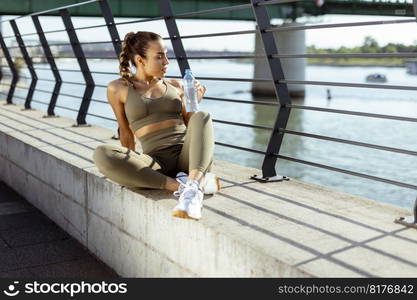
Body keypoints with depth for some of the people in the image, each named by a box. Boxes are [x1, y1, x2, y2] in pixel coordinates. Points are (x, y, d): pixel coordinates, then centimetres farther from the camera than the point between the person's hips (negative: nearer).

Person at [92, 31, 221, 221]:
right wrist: (129, 167, 16)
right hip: (157, 164, -1)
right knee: (101, 155, -30)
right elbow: (126, 132, 18)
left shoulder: (175, 86, 17)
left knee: (203, 117, -29)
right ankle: (181, 185, -32)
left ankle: (192, 189, -49)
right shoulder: (118, 89, 10)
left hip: (188, 157, 2)